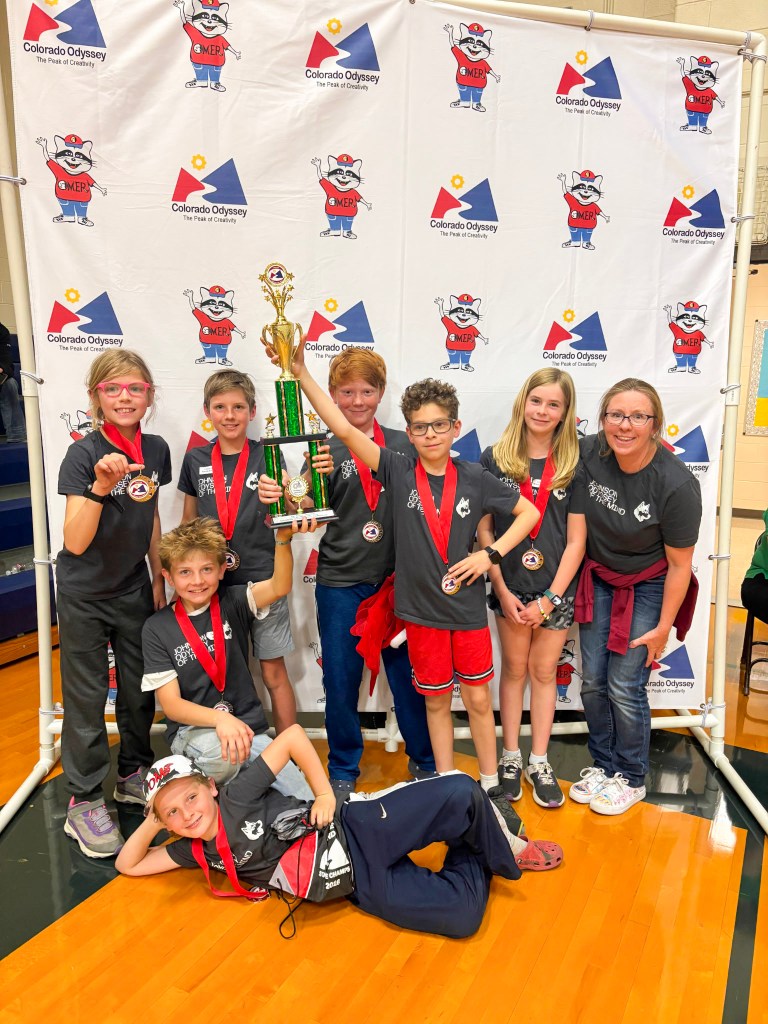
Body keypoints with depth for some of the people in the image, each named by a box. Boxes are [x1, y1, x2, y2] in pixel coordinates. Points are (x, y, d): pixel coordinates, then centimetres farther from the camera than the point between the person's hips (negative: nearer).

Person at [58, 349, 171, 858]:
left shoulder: (156, 450, -4)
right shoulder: (83, 454, -19)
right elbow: (76, 542, -26)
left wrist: (159, 576, 12)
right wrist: (101, 486, -39)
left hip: (133, 588, 5)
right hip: (84, 594, -5)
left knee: (139, 691, 14)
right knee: (87, 698, 4)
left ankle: (133, 776, 35)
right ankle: (85, 803, 18)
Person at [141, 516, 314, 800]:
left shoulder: (232, 604, -1)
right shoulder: (156, 628, -5)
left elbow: (279, 587, -23)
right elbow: (171, 705, -9)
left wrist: (283, 539, -43)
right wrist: (218, 717, -29)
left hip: (248, 726, 1)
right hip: (192, 730, 0)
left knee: (307, 803, -17)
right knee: (221, 751, -36)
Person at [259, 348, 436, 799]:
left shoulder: (403, 446, 4)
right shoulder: (325, 451, -1)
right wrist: (279, 498, -30)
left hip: (396, 579, 1)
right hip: (340, 582, -1)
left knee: (409, 672, 11)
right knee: (341, 679, 9)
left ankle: (425, 759, 32)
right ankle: (343, 770, 29)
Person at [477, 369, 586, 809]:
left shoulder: (574, 465, -3)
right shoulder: (495, 459, -3)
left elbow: (576, 540, -4)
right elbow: (484, 530, -3)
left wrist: (550, 599, -9)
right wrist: (503, 591, -7)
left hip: (555, 588, 0)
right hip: (510, 586, 0)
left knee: (544, 671, 11)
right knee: (514, 668, 12)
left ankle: (539, 762, 26)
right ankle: (511, 758, 27)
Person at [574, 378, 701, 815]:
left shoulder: (677, 484, -26)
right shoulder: (589, 453, -16)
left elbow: (679, 564, -16)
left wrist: (664, 627, -10)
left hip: (646, 588, -4)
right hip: (598, 579, 4)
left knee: (624, 687, -1)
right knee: (594, 681, 7)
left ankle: (631, 779, 23)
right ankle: (603, 765, 30)